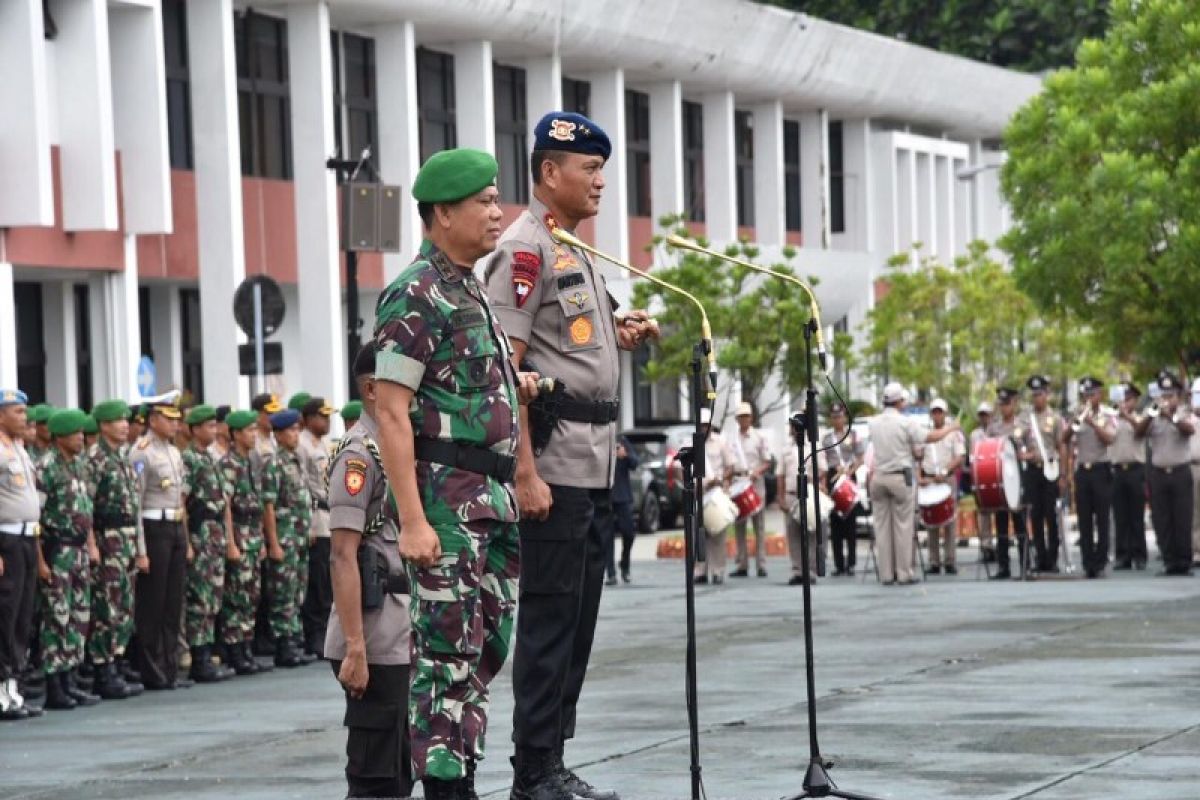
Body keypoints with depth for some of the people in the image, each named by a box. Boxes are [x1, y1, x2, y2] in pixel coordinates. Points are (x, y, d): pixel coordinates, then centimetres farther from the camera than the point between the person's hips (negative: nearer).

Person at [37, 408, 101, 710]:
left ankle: (69, 681, 16)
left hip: (79, 548, 8)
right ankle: (54, 688, -1)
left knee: (79, 616, 9)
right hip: (57, 549, -8)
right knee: (57, 618, -5)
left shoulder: (80, 464, 12)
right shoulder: (47, 467, -14)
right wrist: (40, 559, -19)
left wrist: (91, 544, 16)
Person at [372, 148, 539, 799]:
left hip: (493, 497, 9)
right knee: (447, 651, -7)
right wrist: (413, 520, -23)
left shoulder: (471, 293, 17)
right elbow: (391, 411, -17)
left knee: (486, 647, 12)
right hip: (446, 496, -9)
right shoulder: (417, 295, -11)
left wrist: (512, 385, 8)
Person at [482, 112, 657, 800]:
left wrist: (621, 335, 9)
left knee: (579, 616, 11)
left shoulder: (576, 251, 20)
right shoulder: (526, 249, -10)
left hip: (597, 459, 10)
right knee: (550, 615, -7)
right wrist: (524, 473, -22)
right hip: (554, 459, -10)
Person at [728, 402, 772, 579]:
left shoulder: (759, 437, 2)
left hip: (755, 483, -3)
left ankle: (761, 565, -3)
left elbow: (767, 463, 1)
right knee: (739, 525, 3)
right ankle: (741, 565, 7)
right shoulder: (731, 438, 9)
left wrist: (757, 471, -16)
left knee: (758, 525, -2)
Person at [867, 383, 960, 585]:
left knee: (882, 527, 5)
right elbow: (931, 437, -12)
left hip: (879, 477, 4)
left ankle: (886, 574, 5)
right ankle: (904, 573, 0)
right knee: (902, 526, 1)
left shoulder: (874, 423, 5)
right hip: (900, 477, -4)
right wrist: (949, 428, 5)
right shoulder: (906, 422, -9)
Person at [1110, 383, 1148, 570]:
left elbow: (1141, 431, -16)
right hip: (1116, 469, 2)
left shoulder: (1139, 419, 6)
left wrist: (1128, 417, -32)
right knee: (1120, 517, 2)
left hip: (1135, 469, -2)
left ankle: (1139, 556, 2)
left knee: (1137, 516, -1)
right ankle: (1122, 556, 6)